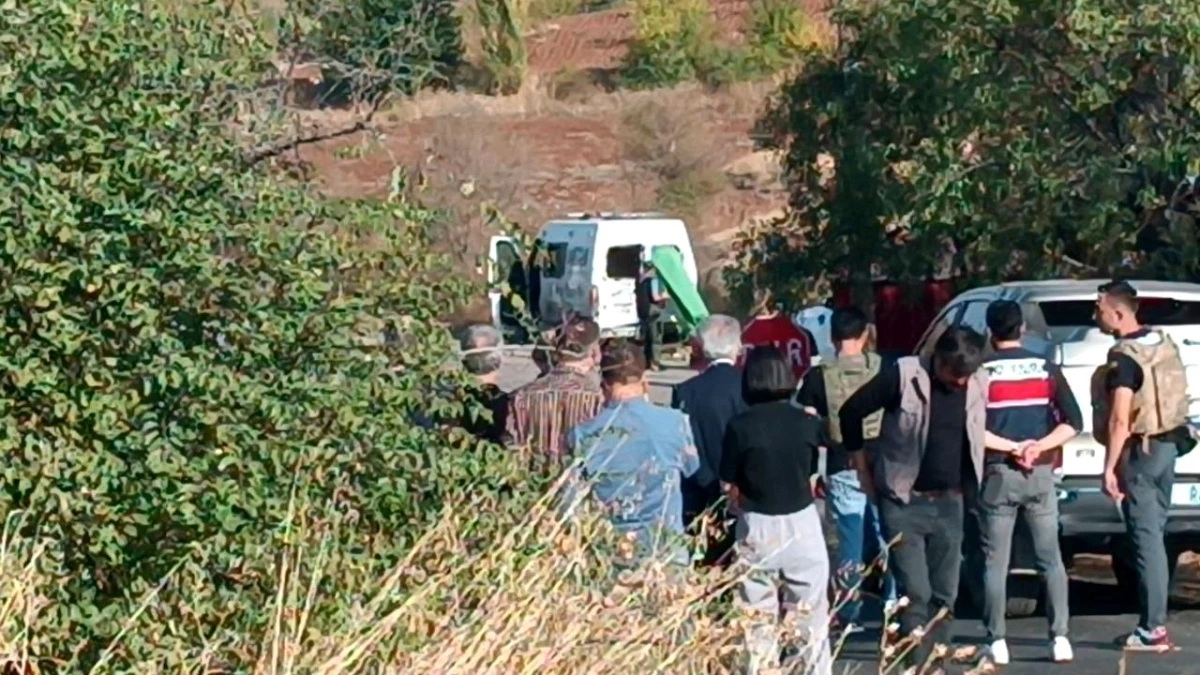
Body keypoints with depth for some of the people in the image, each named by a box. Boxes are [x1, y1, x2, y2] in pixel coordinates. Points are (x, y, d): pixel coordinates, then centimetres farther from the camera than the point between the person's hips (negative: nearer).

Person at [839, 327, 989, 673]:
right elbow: (851, 412, -3)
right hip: (904, 501, -4)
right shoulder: (904, 375, -13)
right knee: (915, 593, -11)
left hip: (949, 502, 4)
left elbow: (981, 430, 18)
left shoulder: (979, 384, -1)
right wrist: (862, 466, 2)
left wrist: (969, 482, 11)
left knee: (944, 596, 8)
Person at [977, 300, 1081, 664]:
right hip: (1040, 474, 2)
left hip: (997, 474, -2)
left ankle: (997, 642, -1)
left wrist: (1011, 447, -9)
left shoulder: (982, 372, -4)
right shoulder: (1046, 369, 4)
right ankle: (1060, 637, 0)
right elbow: (1073, 422, -1)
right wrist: (1038, 446, -9)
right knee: (1050, 559, 7)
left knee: (995, 562, 2)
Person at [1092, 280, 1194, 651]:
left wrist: (1110, 468, -22)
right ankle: (1154, 622, 17)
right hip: (1168, 442, 9)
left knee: (1146, 539, -7)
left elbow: (1120, 420, -23)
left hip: (1141, 451, -9)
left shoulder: (1124, 358, -18)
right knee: (1153, 534, 14)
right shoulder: (1164, 344, 9)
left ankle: (1153, 629, -7)